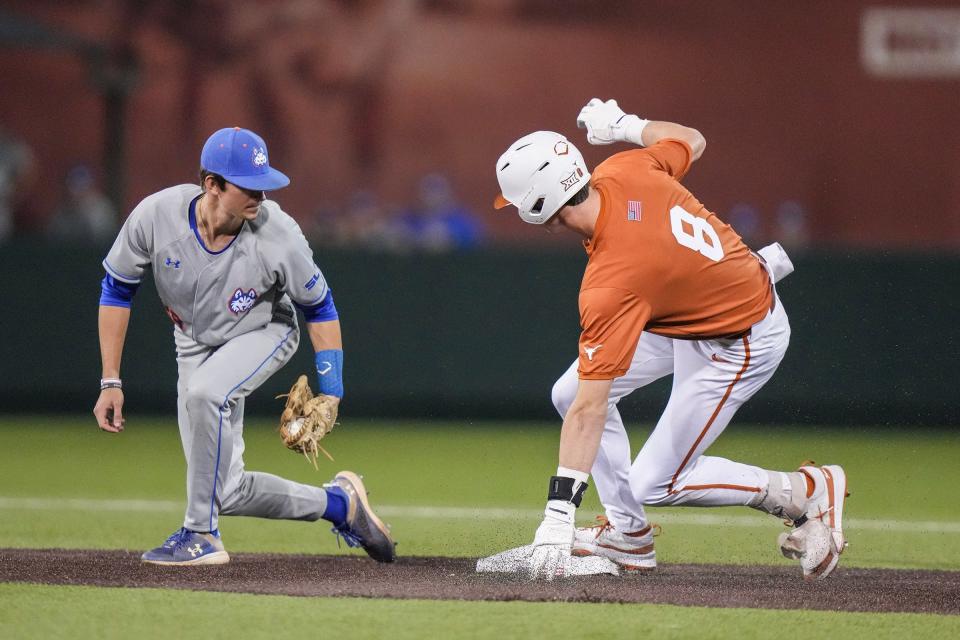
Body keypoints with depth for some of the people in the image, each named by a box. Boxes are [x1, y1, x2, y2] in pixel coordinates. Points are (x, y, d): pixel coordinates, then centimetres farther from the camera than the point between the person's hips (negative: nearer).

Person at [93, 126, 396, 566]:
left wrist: (330, 392, -16)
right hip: (196, 344, 3)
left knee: (205, 393, -36)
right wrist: (111, 382, -13)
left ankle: (202, 534, -25)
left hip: (264, 333, -3)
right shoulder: (156, 216, -26)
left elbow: (319, 307, -12)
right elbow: (116, 289, -11)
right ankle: (338, 503, 18)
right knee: (226, 492, -3)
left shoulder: (279, 236, -29)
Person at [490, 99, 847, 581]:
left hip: (742, 343, -9)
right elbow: (691, 141, 5)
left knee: (653, 486, -5)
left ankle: (808, 492, 7)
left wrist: (559, 509, -34)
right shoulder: (623, 170, -18)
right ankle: (629, 535, 15)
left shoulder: (610, 282, -36)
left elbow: (590, 410, -36)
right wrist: (626, 126, 16)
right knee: (570, 392, 3)